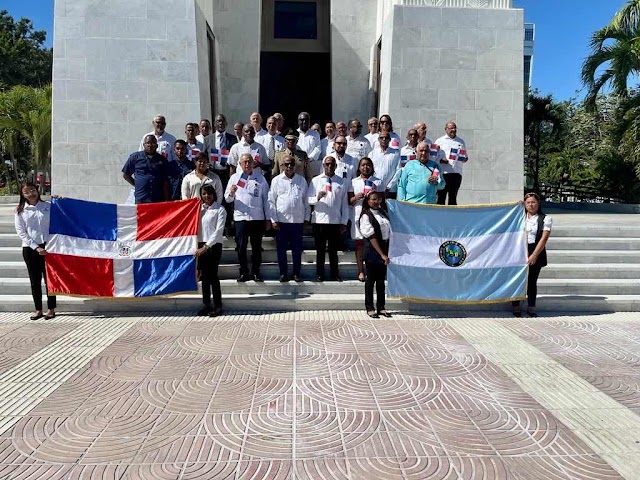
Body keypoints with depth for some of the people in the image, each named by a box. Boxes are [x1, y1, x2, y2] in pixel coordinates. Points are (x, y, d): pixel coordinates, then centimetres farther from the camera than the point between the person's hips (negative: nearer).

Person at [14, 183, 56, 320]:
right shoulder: (20, 211, 5)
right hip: (29, 248, 1)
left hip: (47, 246, -1)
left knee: (49, 278, 2)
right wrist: (36, 247, -9)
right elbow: (21, 232, -1)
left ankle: (51, 309, 11)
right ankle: (38, 310, 15)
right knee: (35, 280, 7)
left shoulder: (48, 206, 5)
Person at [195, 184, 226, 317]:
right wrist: (200, 246, -3)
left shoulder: (220, 210, -2)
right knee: (204, 276, 8)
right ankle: (206, 305, 16)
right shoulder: (199, 209, 13)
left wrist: (206, 246, -17)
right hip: (201, 245, 5)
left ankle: (218, 306, 2)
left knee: (212, 275, -6)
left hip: (214, 245, -5)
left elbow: (218, 231, -10)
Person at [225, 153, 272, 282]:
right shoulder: (234, 177, 7)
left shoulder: (260, 178, 7)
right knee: (241, 246, 2)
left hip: (257, 218, 0)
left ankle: (256, 272, 16)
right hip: (240, 217, 0)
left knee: (256, 247, 6)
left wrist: (268, 218, 4)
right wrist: (231, 193, -16)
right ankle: (243, 272, 12)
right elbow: (227, 199, 7)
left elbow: (266, 198, 7)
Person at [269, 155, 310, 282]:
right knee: (281, 249, 5)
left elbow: (306, 200, 10)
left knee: (297, 249, 6)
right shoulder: (277, 180, 3)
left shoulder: (302, 180, 7)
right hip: (281, 220, -1)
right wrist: (274, 220, -4)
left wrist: (306, 217, 7)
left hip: (298, 220, 1)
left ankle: (297, 273, 16)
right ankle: (283, 273, 16)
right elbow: (271, 201, 2)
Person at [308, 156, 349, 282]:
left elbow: (344, 203, 6)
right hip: (319, 220, -1)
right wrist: (317, 197, -22)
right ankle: (319, 274, 17)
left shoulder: (341, 182, 7)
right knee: (320, 249, 8)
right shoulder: (316, 180, 4)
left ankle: (335, 274, 18)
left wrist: (344, 222, 3)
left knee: (334, 250, 9)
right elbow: (309, 200, -1)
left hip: (336, 221, 1)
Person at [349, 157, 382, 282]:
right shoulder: (354, 182, 11)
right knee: (359, 243, 1)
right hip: (358, 214, 1)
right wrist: (356, 197, -12)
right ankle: (361, 271, 7)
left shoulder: (377, 181, 10)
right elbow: (349, 201, 8)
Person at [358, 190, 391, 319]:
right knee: (371, 280, 3)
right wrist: (382, 254, -17)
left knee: (381, 279, 11)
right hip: (372, 252, -6)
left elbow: (388, 231, 13)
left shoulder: (382, 212, 11)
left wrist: (386, 253, 7)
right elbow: (371, 237, -15)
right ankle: (370, 308, 13)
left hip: (383, 250, 6)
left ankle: (381, 307, 19)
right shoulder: (366, 216, -10)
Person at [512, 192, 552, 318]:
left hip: (536, 253, -1)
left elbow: (544, 238, -6)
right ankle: (516, 307, 7)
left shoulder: (545, 219, 3)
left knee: (532, 282, 4)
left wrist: (534, 255, -15)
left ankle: (531, 308, 14)